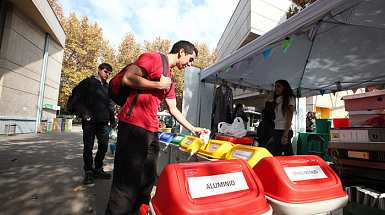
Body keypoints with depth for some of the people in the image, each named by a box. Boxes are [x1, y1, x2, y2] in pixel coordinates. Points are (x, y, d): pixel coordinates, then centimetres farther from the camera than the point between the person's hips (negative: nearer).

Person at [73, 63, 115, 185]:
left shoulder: (108, 87, 16)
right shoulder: (88, 82, 2)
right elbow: (77, 100, -3)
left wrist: (112, 118, 10)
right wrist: (85, 115, -11)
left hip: (103, 122, 4)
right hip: (90, 122, -4)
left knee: (104, 146, 6)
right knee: (88, 147, 4)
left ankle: (98, 169, 24)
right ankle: (88, 171, 20)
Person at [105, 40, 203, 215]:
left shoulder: (170, 80, 22)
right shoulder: (153, 58, -2)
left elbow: (173, 109, 23)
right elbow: (127, 78, -15)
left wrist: (192, 129, 24)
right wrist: (159, 85, -8)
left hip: (152, 131, 9)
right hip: (134, 126, -9)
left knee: (147, 181, 14)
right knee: (128, 183, -3)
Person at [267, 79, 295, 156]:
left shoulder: (289, 99, -3)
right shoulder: (279, 100, 20)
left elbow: (289, 118, -11)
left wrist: (285, 135, -18)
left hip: (284, 131, -8)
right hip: (278, 130, 8)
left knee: (275, 155, -8)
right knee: (289, 156, 10)